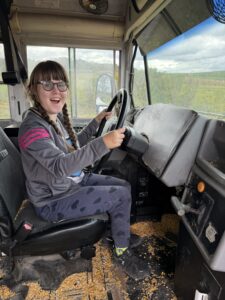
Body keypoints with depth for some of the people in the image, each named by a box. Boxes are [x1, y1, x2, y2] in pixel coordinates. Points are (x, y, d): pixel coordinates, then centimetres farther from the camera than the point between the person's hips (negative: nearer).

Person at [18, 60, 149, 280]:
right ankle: (121, 252, 12)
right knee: (121, 196, -11)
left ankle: (117, 232, 26)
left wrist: (96, 122, 11)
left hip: (73, 181, 9)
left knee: (124, 186, 7)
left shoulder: (57, 117, 3)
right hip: (53, 200, -8)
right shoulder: (33, 127, -24)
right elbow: (59, 166, -38)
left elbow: (73, 146, 16)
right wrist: (102, 144, -47)